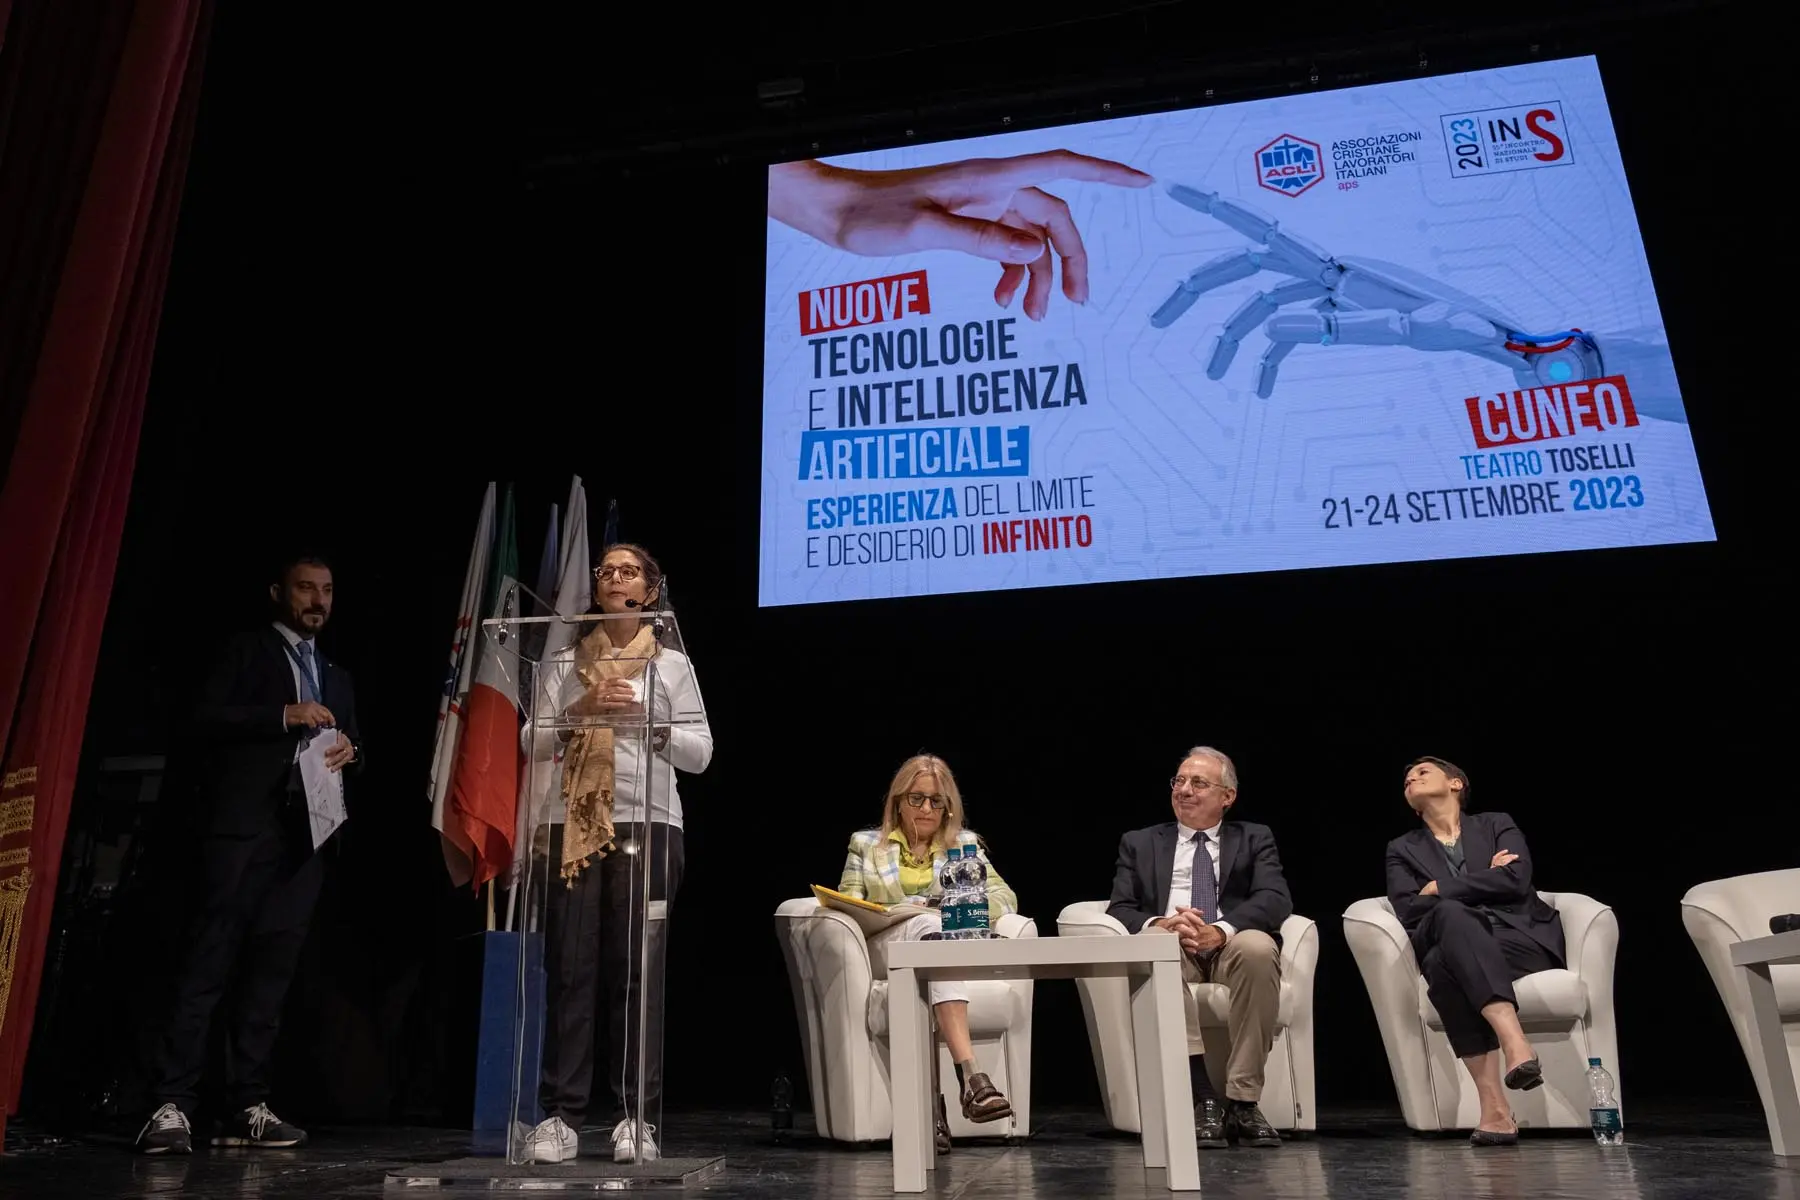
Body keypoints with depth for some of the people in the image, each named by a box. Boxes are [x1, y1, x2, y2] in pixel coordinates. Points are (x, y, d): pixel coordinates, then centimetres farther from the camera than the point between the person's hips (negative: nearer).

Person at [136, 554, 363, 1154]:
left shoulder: (337, 678, 26)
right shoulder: (246, 652, 10)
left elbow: (355, 748, 23)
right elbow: (207, 719, -4)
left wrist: (349, 750, 0)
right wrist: (285, 715, -15)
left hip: (304, 835, 5)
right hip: (242, 828, -5)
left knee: (269, 972, 3)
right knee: (208, 963, -10)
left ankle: (247, 1109, 5)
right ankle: (172, 1105, -9)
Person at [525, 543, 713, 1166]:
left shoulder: (672, 664, 11)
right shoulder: (563, 663, 14)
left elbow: (700, 754, 6)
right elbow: (533, 744, 5)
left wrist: (655, 724, -9)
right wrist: (581, 710, -10)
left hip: (645, 824, -1)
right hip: (572, 824, 1)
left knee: (638, 971, -2)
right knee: (570, 969, -1)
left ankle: (637, 1117, 4)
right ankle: (560, 1115, 6)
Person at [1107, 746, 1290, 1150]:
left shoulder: (1255, 839, 17)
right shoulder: (1139, 843, 20)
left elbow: (1276, 899, -2)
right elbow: (1120, 908, 6)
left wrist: (1222, 930, -23)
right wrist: (1157, 925, -19)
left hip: (1232, 948, 0)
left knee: (1257, 946, -35)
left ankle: (1243, 1101, -26)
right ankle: (1203, 1098, -31)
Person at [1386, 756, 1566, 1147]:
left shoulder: (1497, 825, 18)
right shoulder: (1402, 849, 21)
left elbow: (1515, 880, -3)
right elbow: (1409, 910, 2)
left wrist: (1439, 889, -3)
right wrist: (1485, 879, 0)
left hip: (1522, 939, -1)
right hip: (1456, 947, 1)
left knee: (1443, 968, -35)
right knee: (1450, 913, -37)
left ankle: (1495, 1109, -44)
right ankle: (1514, 1040, -49)